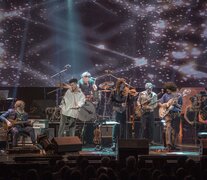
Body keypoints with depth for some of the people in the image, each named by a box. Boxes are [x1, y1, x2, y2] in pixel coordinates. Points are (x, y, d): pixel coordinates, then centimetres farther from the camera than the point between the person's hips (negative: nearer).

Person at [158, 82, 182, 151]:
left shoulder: (178, 96, 7)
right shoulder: (165, 95, 10)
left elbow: (180, 106, 7)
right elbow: (159, 103, 16)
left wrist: (176, 104, -12)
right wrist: (164, 105, -3)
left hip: (176, 114, 1)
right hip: (168, 113, -1)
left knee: (175, 130, 2)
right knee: (168, 127, -16)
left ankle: (173, 145, 10)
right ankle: (168, 144, -25)